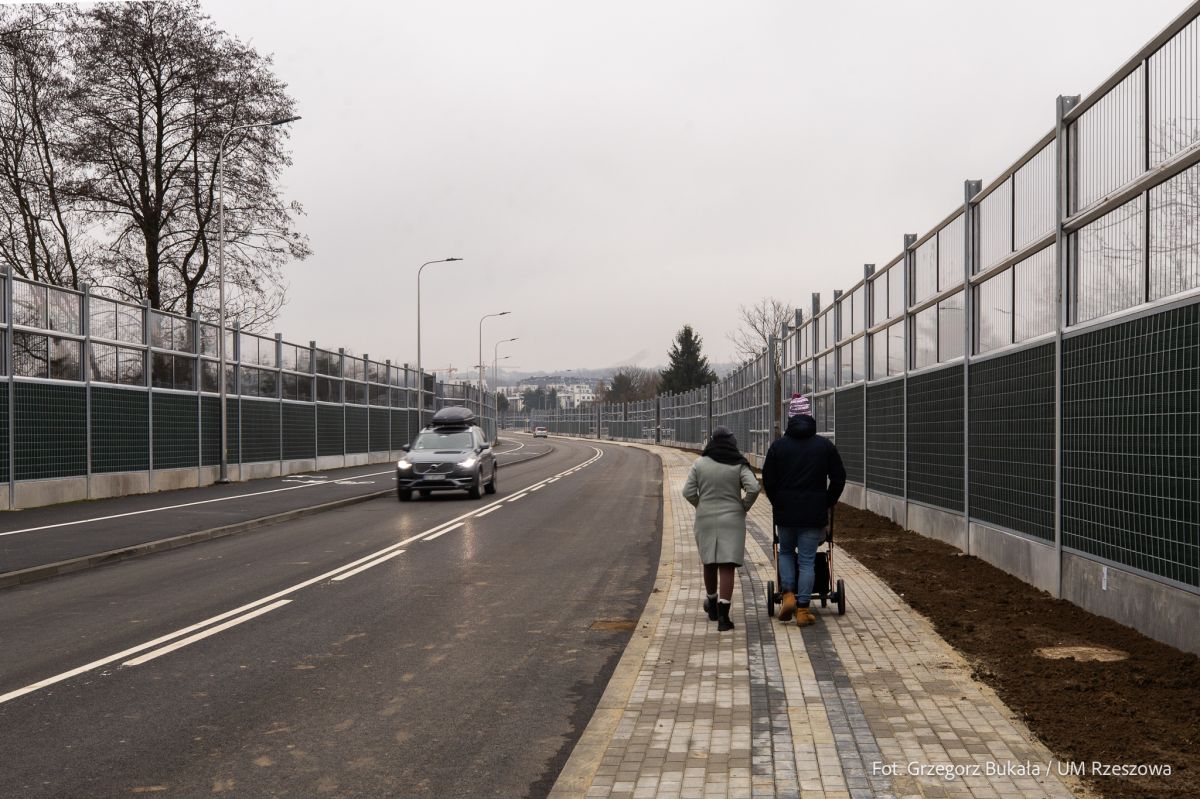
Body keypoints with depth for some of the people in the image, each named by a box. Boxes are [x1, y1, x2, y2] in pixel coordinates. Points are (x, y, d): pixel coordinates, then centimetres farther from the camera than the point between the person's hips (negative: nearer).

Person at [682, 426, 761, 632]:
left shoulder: (700, 464, -1)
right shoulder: (739, 465, -5)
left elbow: (688, 492, -3)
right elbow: (754, 488, -15)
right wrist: (744, 507, 0)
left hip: (705, 520, 2)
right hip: (732, 520, -2)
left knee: (709, 563, 19)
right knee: (727, 567, -3)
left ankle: (712, 605, 35)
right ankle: (723, 614, -11)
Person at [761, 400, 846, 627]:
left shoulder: (779, 445, 0)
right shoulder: (825, 445, 0)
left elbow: (768, 480, 2)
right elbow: (839, 478, 3)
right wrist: (828, 503, 16)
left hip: (784, 512, 1)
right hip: (814, 514, -1)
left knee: (786, 552, 21)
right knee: (807, 560, 3)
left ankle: (788, 595, 4)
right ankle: (802, 609, 3)